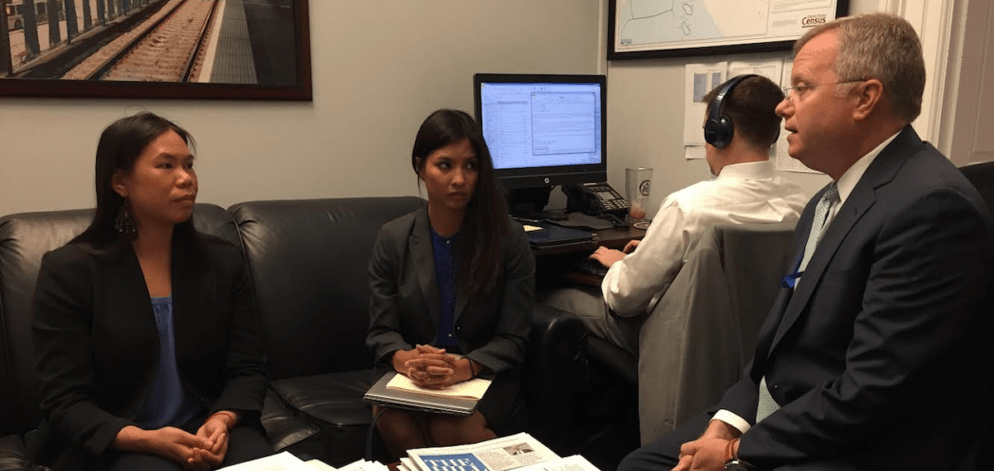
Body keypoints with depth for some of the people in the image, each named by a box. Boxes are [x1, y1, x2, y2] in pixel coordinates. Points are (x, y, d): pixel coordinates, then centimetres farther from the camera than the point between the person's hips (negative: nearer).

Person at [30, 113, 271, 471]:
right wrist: (147, 440, -22)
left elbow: (246, 369, 4)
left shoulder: (224, 262, 5)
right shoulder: (68, 271, -5)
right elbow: (65, 402, -7)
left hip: (209, 433, 3)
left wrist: (222, 422, -16)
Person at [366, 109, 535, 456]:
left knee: (449, 429, -32)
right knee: (393, 422, -30)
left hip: (484, 372, -2)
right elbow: (382, 332, 0)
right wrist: (407, 360, -25)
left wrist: (463, 368, -27)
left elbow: (512, 339, -7)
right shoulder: (393, 238, 1)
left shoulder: (509, 239, -5)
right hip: (409, 373, 2)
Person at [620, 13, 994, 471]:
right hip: (782, 422, 8)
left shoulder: (932, 206, -21)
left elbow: (872, 391, -23)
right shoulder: (829, 201, 10)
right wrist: (726, 424, -4)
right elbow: (785, 334, 10)